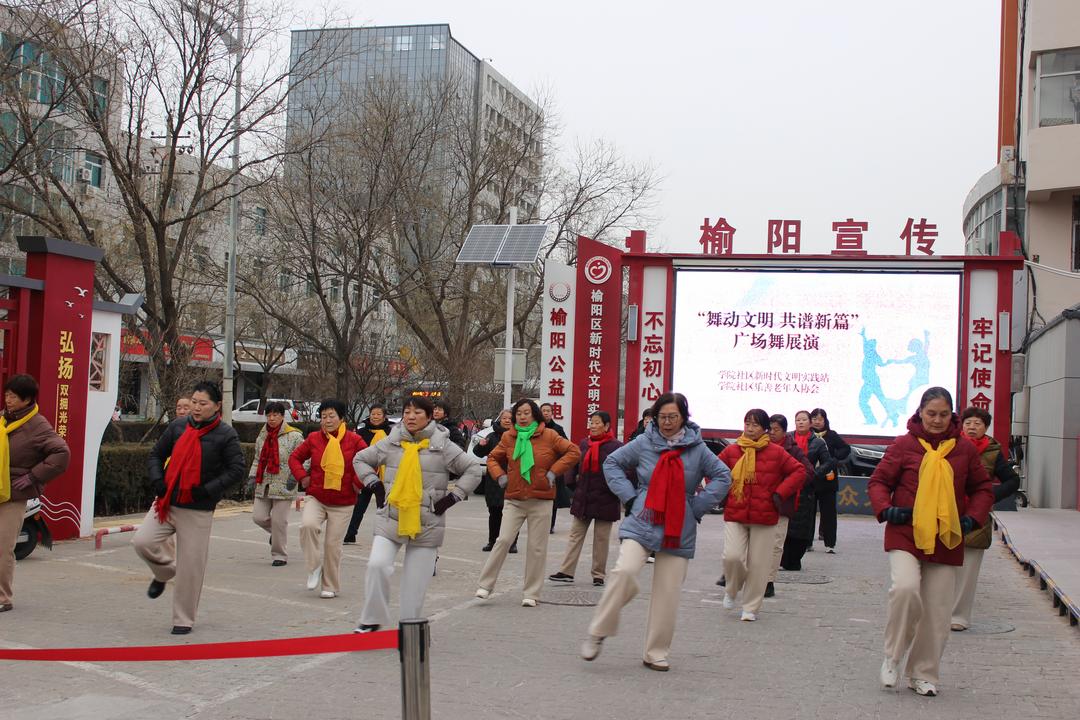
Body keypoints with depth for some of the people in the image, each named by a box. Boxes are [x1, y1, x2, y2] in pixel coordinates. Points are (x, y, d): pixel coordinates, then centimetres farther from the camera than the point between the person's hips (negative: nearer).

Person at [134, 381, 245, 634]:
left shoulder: (226, 435, -7)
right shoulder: (178, 426, 4)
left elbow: (236, 471, -9)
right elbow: (156, 454, 14)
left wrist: (207, 490, -18)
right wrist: (157, 481, -4)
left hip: (198, 511, -4)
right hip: (167, 503, 4)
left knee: (191, 566, 0)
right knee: (142, 541, -14)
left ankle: (183, 620, 16)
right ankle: (165, 571, 20)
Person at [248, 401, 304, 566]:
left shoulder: (294, 436, -6)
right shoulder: (262, 436, 13)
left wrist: (295, 475, -15)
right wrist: (252, 475, 10)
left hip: (283, 486, -6)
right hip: (263, 484, 6)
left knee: (279, 521, -4)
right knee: (258, 517, -1)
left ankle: (279, 555, 11)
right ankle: (275, 532, 32)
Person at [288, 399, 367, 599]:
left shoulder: (354, 440, -5)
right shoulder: (313, 438, 1)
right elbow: (295, 458, 13)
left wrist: (358, 483, -5)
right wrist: (302, 477, 0)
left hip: (343, 503, -1)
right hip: (316, 498, 1)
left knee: (333, 544, 2)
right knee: (307, 525, -27)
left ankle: (331, 586, 18)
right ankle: (315, 567, -6)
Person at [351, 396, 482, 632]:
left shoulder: (443, 446, -2)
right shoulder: (391, 443, 4)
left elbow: (473, 469, 2)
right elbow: (360, 459, 18)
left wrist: (452, 497, -4)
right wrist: (375, 485, 6)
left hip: (426, 523, -1)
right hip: (391, 518, 1)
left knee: (416, 582, 3)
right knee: (377, 565, -18)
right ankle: (372, 619, -2)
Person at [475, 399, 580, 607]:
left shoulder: (548, 436, -3)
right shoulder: (509, 437, 5)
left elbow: (574, 452, -3)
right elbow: (493, 458, 19)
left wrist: (553, 472, -9)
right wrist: (500, 475, 1)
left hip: (540, 501, -1)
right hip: (514, 500, 1)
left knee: (537, 547, 3)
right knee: (503, 540, -8)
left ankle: (531, 594, 12)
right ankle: (485, 585, 1)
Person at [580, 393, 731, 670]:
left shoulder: (697, 448, 0)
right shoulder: (643, 443, 0)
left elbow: (723, 477, 5)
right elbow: (612, 463, 10)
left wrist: (698, 506, -1)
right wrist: (629, 496, -1)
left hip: (678, 531, 1)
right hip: (642, 524, -1)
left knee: (667, 591, 2)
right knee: (625, 571, -23)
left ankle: (656, 652, 17)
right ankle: (599, 632, -6)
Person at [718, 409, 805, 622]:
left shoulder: (776, 453, -1)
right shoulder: (731, 451, 3)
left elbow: (799, 471, 3)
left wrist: (780, 493, -5)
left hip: (764, 518, 0)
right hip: (734, 516, 1)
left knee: (759, 564, 3)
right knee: (732, 556, -13)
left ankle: (751, 608, 18)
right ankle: (731, 591, 17)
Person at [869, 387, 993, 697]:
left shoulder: (965, 449, 6)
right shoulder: (904, 445, -1)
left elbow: (983, 489, 16)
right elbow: (878, 482, 4)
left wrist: (973, 518, -1)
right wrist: (885, 510, -14)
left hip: (946, 540, 3)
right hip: (905, 535, -3)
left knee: (937, 613, 6)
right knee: (905, 589, -27)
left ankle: (923, 674, 23)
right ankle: (892, 657, -5)